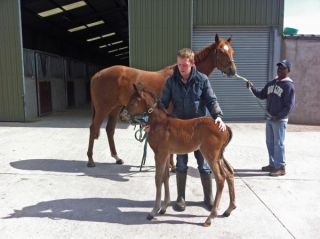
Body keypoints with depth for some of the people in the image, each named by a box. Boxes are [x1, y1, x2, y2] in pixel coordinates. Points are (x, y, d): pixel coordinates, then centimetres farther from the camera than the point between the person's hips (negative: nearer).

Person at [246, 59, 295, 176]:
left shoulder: (289, 85, -11)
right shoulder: (272, 83, 11)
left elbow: (289, 105, -15)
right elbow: (262, 95, 14)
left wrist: (279, 117, -18)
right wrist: (252, 88, 0)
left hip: (280, 120, -7)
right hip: (269, 118, 8)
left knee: (278, 143, -3)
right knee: (270, 142, 14)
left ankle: (281, 167, 8)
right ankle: (273, 164, 27)